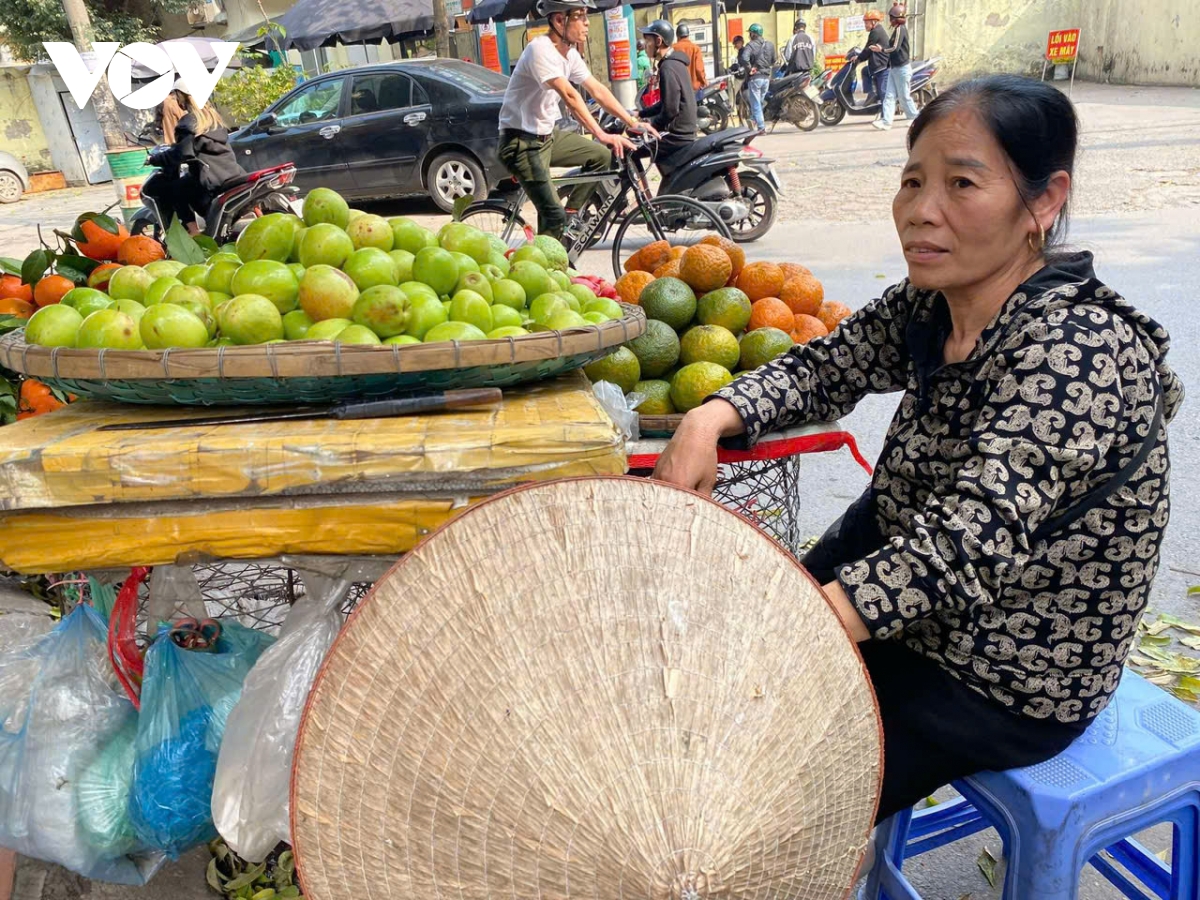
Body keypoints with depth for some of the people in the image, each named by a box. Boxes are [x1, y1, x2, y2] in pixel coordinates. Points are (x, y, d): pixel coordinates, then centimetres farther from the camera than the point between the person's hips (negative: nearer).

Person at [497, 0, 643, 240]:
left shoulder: (570, 54, 5)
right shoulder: (540, 49, -21)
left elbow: (598, 91, 8)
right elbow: (569, 95, -32)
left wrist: (633, 123, 3)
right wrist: (601, 134, -39)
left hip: (547, 135, 9)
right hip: (521, 142, -9)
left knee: (601, 156, 7)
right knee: (554, 215, -15)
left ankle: (572, 215, 14)